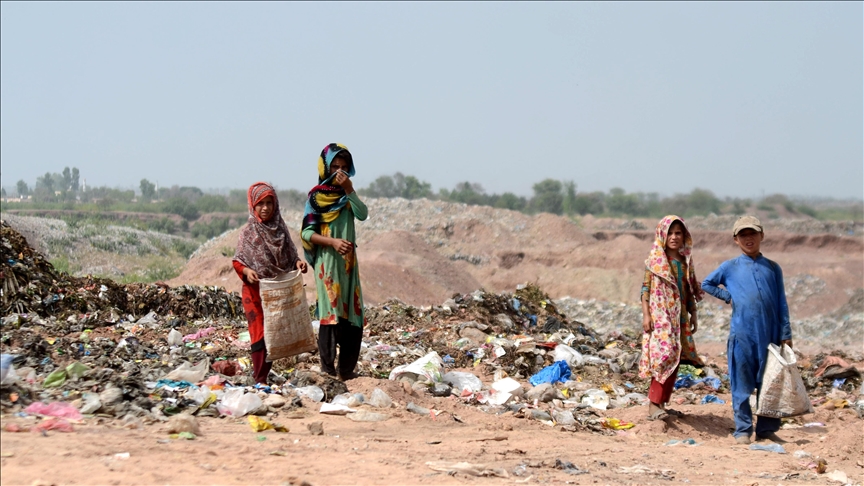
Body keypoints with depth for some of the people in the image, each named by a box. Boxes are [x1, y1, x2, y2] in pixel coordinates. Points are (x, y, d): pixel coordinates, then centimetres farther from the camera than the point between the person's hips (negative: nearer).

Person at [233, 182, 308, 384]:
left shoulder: (280, 229, 3)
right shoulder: (248, 232, -6)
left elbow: (290, 255, 10)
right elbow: (237, 261, -3)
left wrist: (298, 262, -11)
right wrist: (246, 271, -24)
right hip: (255, 292, -4)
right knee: (259, 333, -6)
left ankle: (265, 373, 22)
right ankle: (260, 380, -2)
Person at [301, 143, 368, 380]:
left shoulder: (346, 194, 11)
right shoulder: (316, 196, -4)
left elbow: (362, 215, -7)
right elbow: (307, 232, -9)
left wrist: (349, 190, -17)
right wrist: (332, 241, -22)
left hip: (348, 262, 6)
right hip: (327, 261, -5)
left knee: (352, 315, 5)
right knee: (331, 313, -12)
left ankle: (346, 369, 14)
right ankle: (327, 370, -10)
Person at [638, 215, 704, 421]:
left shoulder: (685, 260, 11)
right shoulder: (655, 259, -3)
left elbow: (690, 290, 15)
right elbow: (645, 288, -6)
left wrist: (693, 315, 13)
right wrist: (646, 315, -13)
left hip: (679, 316, 6)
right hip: (660, 314, -6)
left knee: (675, 360, 5)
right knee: (664, 355, -16)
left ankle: (662, 403, 13)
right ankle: (654, 405, -15)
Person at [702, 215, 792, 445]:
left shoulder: (773, 268, 11)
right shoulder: (729, 267, 7)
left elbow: (781, 303, 11)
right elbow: (707, 284, 18)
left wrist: (786, 334, 6)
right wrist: (727, 296, 5)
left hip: (769, 334, 2)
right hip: (742, 334, -2)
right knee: (742, 384, 1)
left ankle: (767, 429, 16)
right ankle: (743, 430, 8)